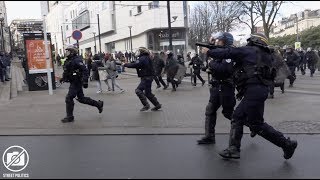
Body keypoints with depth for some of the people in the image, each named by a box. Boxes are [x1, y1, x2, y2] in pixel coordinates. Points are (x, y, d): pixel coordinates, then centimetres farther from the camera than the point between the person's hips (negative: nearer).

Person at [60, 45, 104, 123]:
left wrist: (85, 81, -27)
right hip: (73, 82, 10)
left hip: (76, 82, -10)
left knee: (69, 98, -8)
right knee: (81, 98, 15)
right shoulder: (68, 61, 12)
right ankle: (99, 104, 26)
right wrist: (63, 78, 15)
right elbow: (66, 71, 27)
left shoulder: (76, 60, -17)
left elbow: (85, 70, -22)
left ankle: (70, 117, 3)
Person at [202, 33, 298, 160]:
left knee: (256, 124, -3)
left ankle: (287, 144, 6)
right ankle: (233, 149, 11)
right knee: (237, 117, 11)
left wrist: (208, 51, 11)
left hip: (254, 90, -9)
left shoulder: (248, 51, 0)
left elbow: (226, 52, -1)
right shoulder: (266, 55, 22)